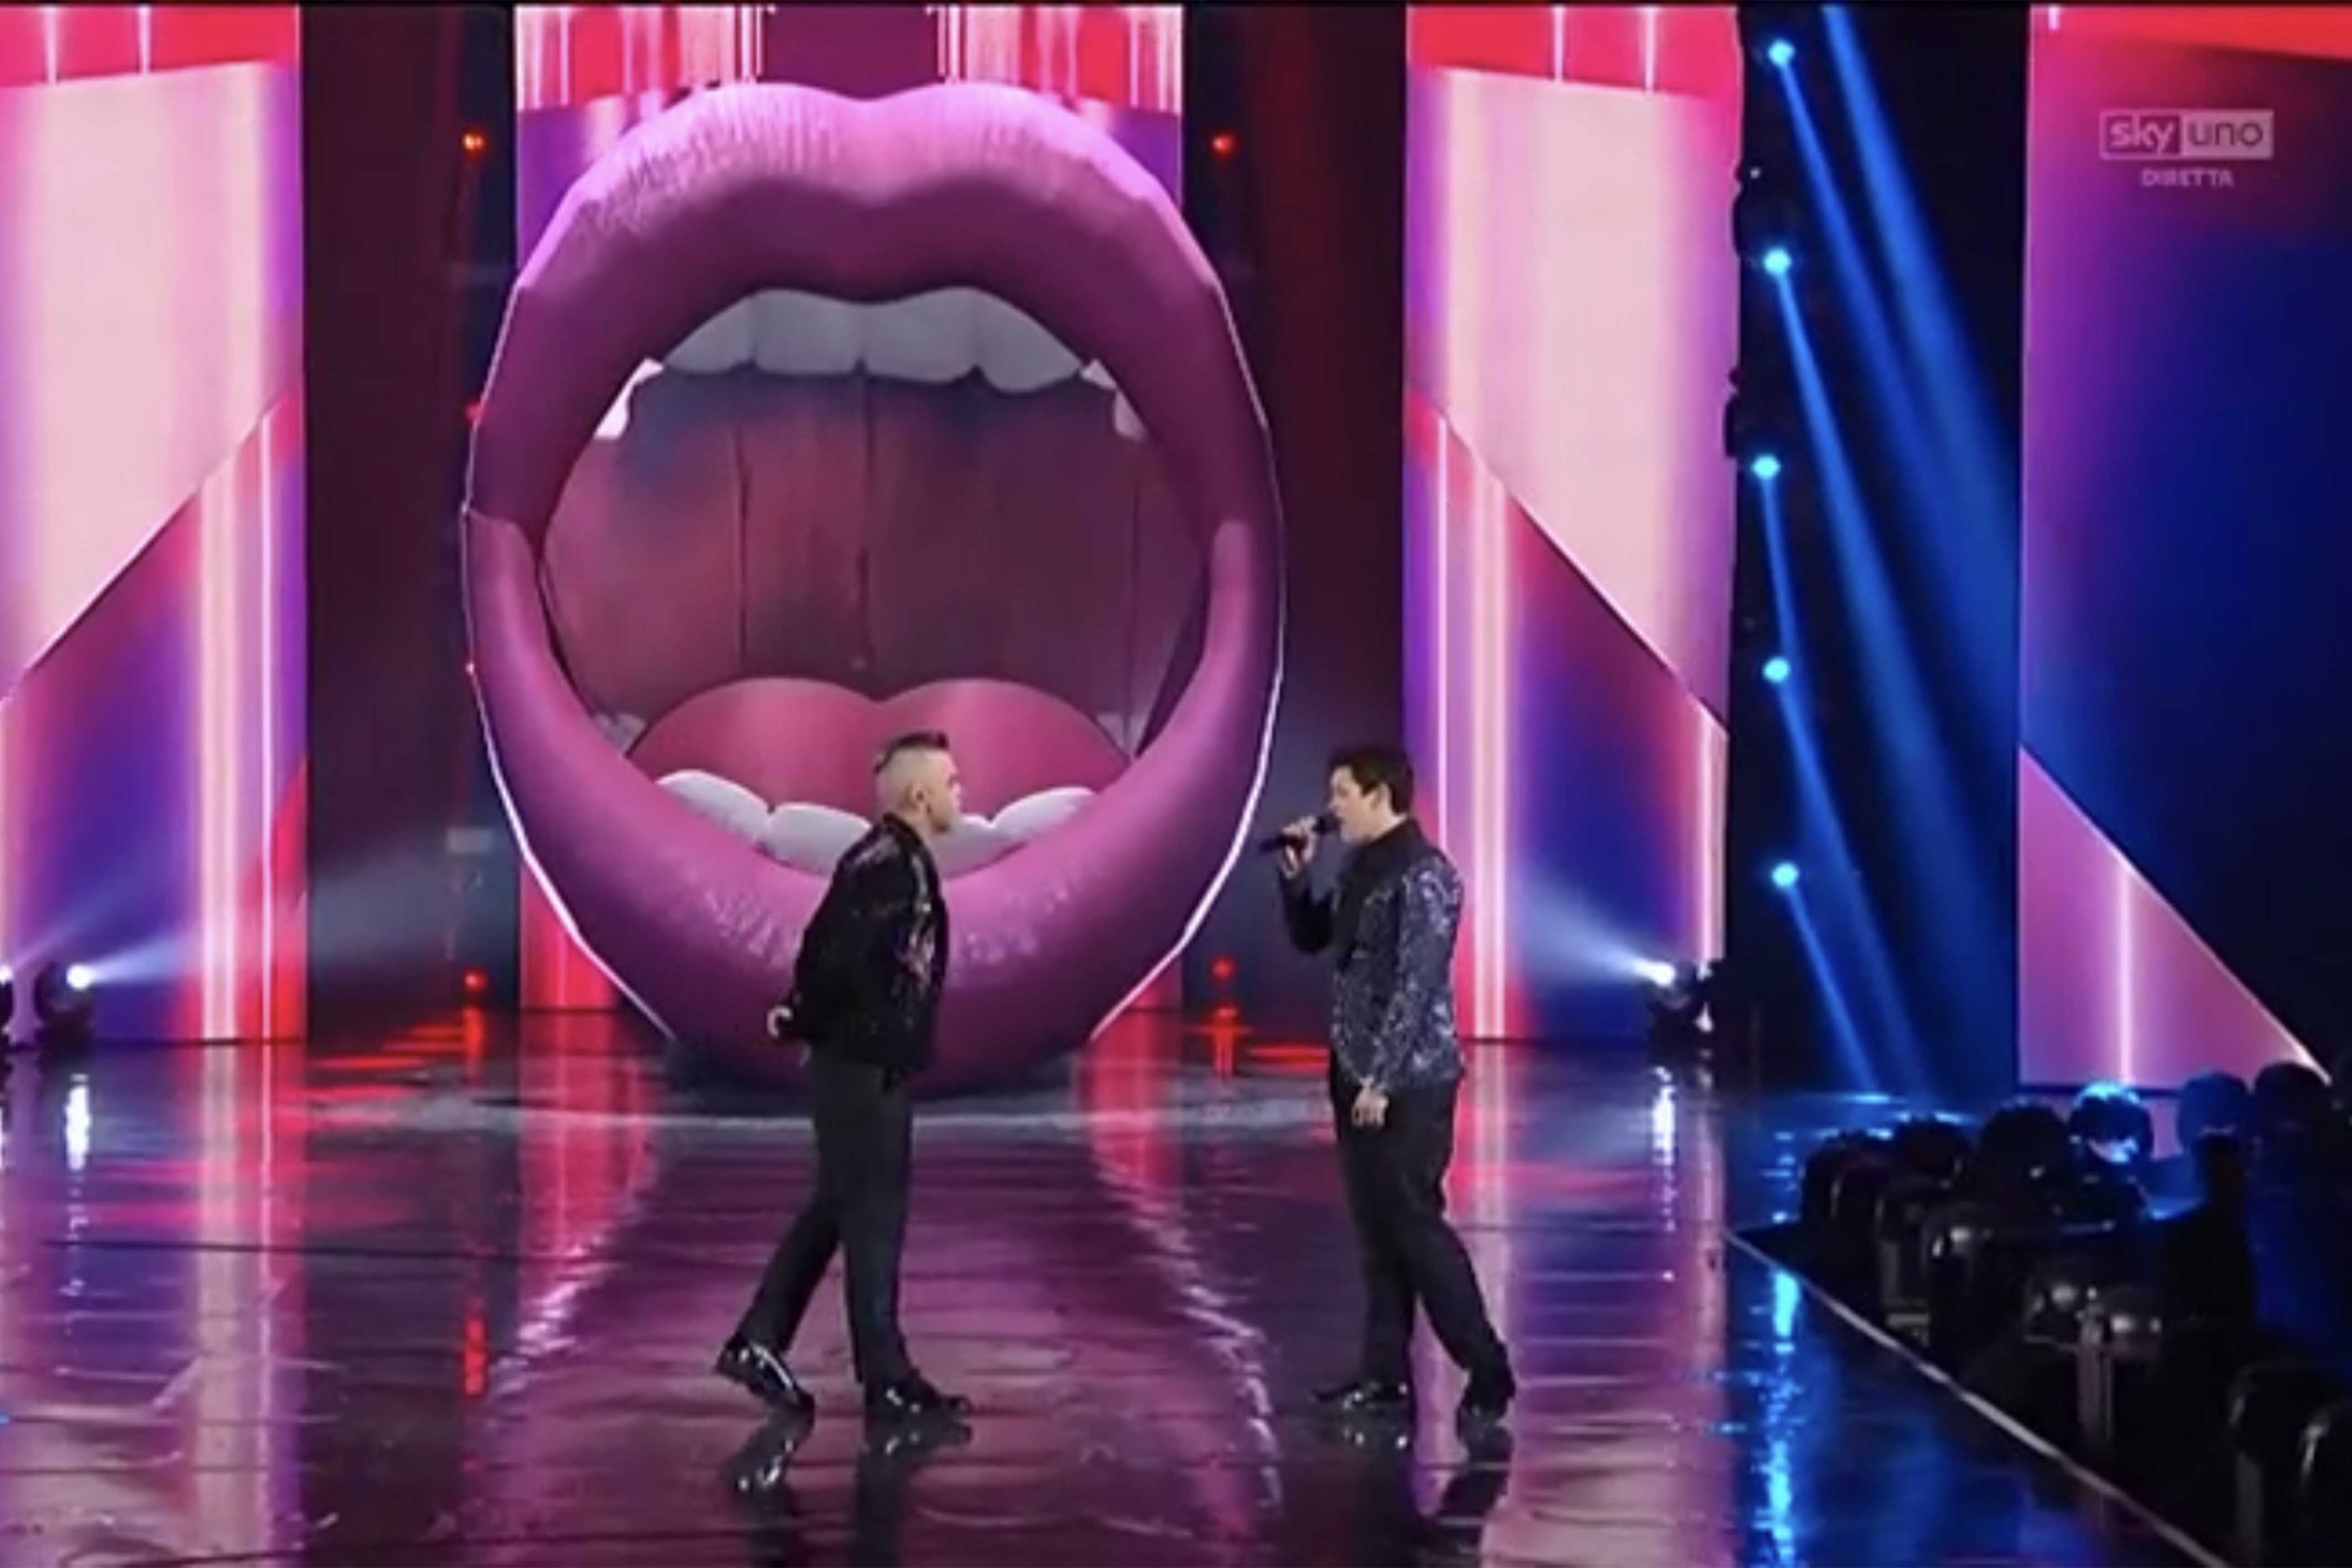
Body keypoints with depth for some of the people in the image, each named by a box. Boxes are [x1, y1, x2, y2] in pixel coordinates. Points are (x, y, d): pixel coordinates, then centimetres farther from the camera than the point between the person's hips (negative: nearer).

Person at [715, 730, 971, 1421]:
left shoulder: (896, 861, 12)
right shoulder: (891, 866, -20)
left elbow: (829, 950, 14)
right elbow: (838, 956, -28)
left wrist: (806, 1021, 3)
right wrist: (807, 1024, -12)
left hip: (864, 1065, 10)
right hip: (865, 1068, -10)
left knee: (835, 1210, 15)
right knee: (873, 1217, -2)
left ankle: (757, 1343, 19)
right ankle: (888, 1379, 5)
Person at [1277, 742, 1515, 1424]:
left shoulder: (1423, 875, -16)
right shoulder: (1359, 867, 11)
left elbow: (1416, 986, -21)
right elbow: (1312, 939, 24)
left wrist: (1382, 1079, -22)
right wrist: (1297, 876, 7)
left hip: (1409, 1081, -9)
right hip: (1358, 1073, 9)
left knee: (1415, 1224, -7)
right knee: (1374, 1226, 10)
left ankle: (1487, 1370, 1)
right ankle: (1387, 1371, 16)